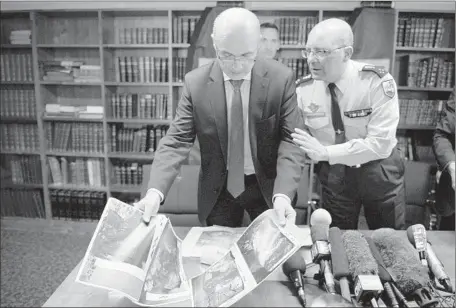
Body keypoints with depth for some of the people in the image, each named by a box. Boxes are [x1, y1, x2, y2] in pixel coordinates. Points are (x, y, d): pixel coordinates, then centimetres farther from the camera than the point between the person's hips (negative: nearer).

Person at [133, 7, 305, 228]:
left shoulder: (281, 78, -14)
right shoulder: (195, 82, -12)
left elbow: (291, 139, -16)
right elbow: (177, 139, -14)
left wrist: (283, 194, -31)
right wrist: (155, 191, -29)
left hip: (268, 185, 0)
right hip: (218, 189, 1)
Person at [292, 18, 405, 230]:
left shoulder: (378, 82, -22)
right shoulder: (302, 88, -11)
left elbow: (380, 144, -26)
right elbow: (299, 140, -3)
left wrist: (325, 152, -31)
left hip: (379, 173, -2)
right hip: (333, 175, 2)